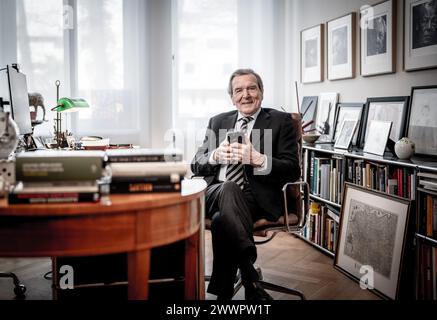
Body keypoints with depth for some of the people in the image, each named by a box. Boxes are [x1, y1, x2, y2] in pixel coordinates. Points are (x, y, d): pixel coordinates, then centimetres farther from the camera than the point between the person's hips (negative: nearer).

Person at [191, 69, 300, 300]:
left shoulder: (281, 121, 10)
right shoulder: (218, 122, 22)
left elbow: (292, 170, -1)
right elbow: (196, 165, 16)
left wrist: (257, 159, -20)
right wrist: (216, 156, -9)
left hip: (257, 198, -2)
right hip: (214, 193, 3)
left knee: (222, 219, -36)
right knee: (228, 187, -36)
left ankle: (224, 293, -24)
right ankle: (251, 283, -42)